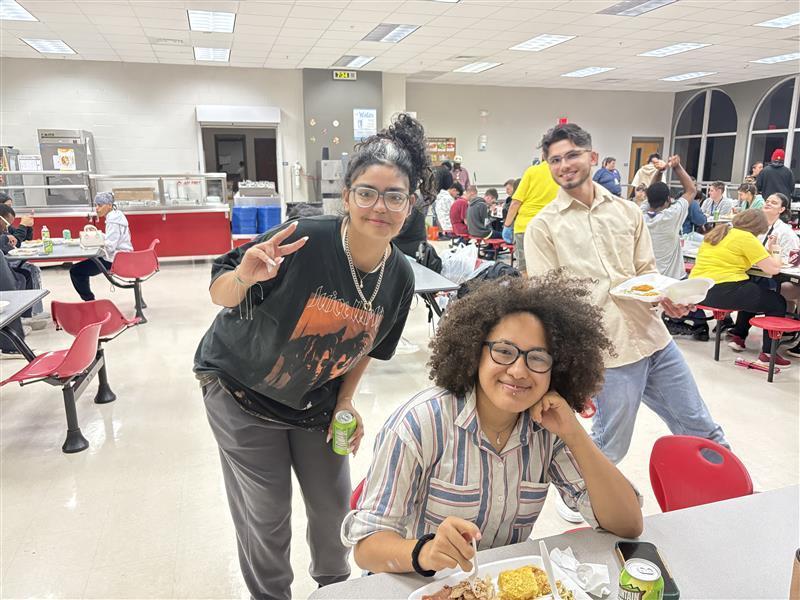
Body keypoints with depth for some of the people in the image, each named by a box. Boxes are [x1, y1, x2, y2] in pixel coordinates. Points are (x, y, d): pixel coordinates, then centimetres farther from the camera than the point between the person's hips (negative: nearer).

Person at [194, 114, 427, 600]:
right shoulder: (304, 241, -30)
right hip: (242, 390, -4)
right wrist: (245, 276, -42)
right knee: (266, 515, 5)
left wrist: (346, 401, -3)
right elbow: (220, 294, -21)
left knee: (333, 502, 16)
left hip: (316, 401, 5)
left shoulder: (400, 276, -13)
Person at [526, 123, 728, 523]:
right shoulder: (543, 227, -4)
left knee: (702, 431, 18)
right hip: (608, 349, -5)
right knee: (609, 446, 9)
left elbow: (647, 271, 14)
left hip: (654, 338, 5)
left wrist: (667, 297, -8)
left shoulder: (627, 212, 9)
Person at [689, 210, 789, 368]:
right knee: (777, 302, 12)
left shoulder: (716, 233, 16)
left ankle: (738, 336, 35)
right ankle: (768, 353, 9)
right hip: (723, 292, -9)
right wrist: (775, 251, 12)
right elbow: (773, 269, -8)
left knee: (753, 294, 33)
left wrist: (767, 250, 24)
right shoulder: (746, 238, -8)